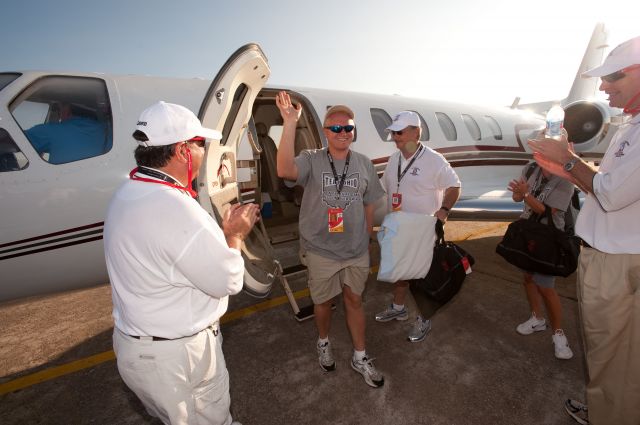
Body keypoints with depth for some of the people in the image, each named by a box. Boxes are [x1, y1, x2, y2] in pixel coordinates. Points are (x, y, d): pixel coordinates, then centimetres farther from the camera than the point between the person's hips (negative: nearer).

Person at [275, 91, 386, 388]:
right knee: (323, 301, 17)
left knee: (354, 300, 16)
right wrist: (290, 123, -38)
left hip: (356, 251, 3)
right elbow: (285, 170, -34)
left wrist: (367, 240, 11)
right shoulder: (311, 160, -11)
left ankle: (360, 358, 36)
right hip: (320, 251, -2)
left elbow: (368, 205, 8)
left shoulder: (363, 164, 0)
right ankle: (323, 343, 48)